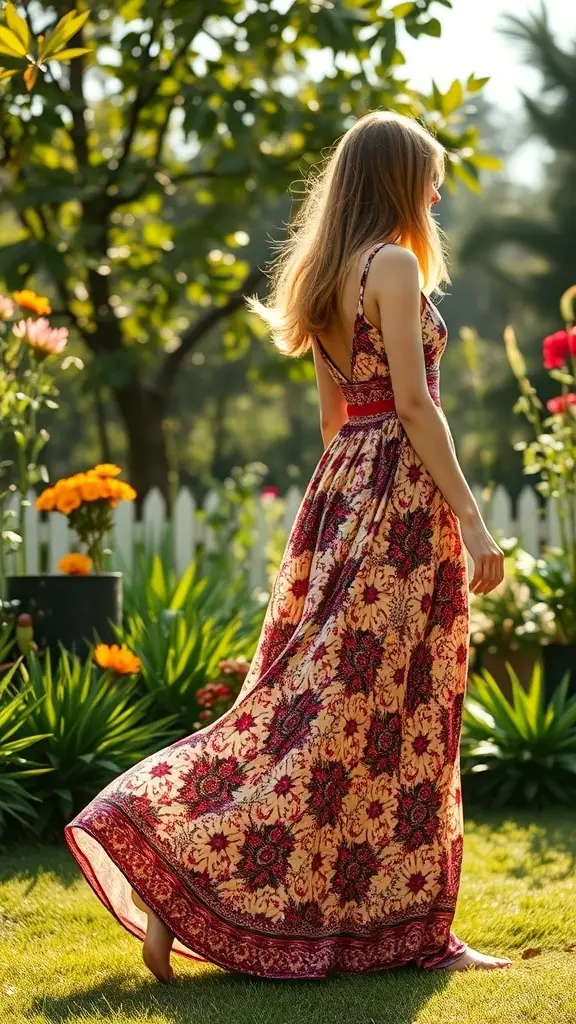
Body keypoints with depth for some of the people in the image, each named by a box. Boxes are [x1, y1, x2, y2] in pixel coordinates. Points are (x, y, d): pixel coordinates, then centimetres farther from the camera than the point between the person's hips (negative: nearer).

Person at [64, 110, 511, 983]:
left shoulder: (323, 276, 15)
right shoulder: (395, 265, -10)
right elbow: (412, 402, -16)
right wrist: (471, 517, -16)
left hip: (343, 486, 9)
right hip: (401, 490, -9)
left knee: (315, 695, 9)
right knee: (387, 712, -5)